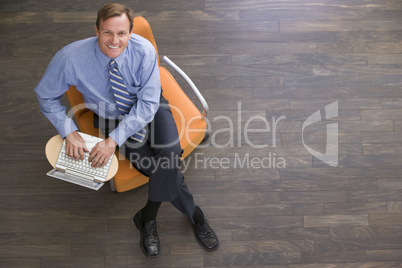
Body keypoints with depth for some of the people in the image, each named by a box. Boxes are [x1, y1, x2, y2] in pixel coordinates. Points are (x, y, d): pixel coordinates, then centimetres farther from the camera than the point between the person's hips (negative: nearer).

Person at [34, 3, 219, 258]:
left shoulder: (144, 50, -24)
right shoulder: (71, 58, -23)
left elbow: (148, 103, -22)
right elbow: (46, 96, -6)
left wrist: (114, 140, -29)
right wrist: (69, 132, -20)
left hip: (148, 107, 1)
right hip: (111, 117, 0)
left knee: (170, 152, -27)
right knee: (165, 169, -18)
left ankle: (148, 218, -2)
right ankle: (195, 215, 7)